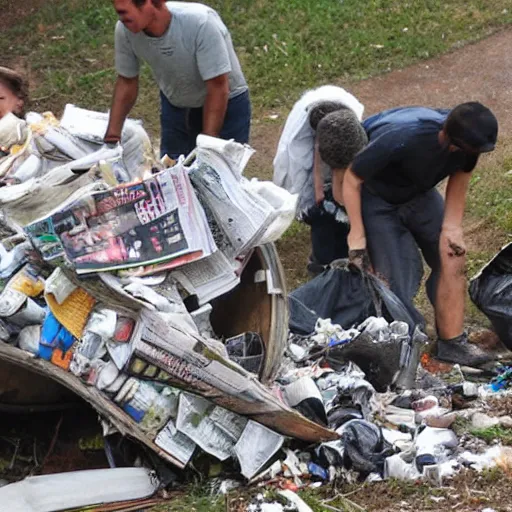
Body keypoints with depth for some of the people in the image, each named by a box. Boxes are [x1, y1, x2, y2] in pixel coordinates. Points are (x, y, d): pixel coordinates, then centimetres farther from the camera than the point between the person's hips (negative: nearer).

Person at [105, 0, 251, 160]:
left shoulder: (201, 23, -36)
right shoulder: (125, 30, -22)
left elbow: (217, 88, -30)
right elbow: (127, 82, -5)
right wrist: (112, 135, -7)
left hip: (226, 104, -4)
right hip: (176, 104, 4)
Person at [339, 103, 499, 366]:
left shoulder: (467, 137, -26)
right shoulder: (401, 139, -42)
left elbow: (460, 175, -3)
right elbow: (352, 179, -27)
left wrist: (452, 225, -12)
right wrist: (357, 234, -23)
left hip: (419, 193, 5)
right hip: (377, 197, -5)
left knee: (452, 256, -6)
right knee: (399, 275, -13)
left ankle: (451, 341, 1)